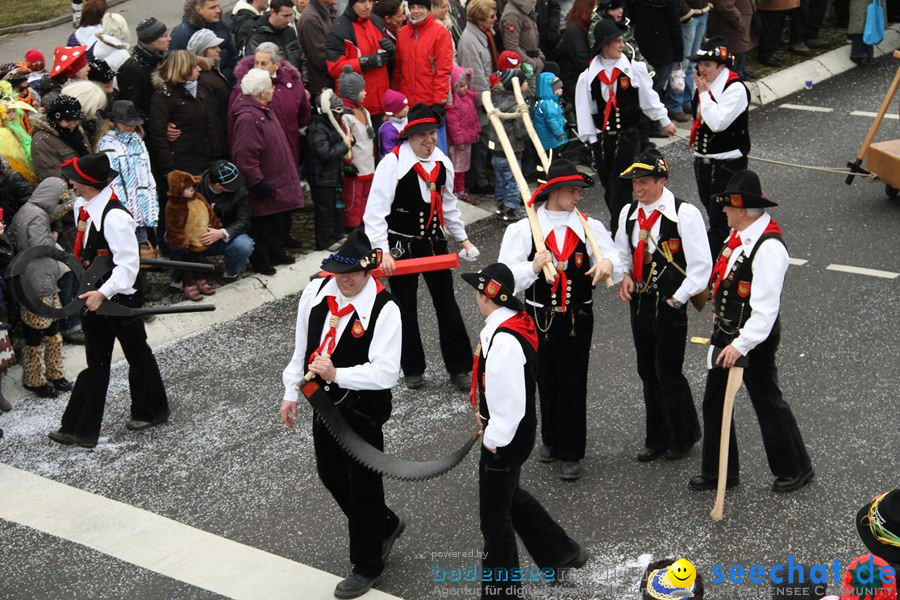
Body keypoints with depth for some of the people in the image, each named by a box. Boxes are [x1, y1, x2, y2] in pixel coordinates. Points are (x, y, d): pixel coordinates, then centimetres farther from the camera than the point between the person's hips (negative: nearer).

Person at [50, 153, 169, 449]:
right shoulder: (83, 207, 0)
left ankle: (151, 411, 33)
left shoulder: (114, 217, -26)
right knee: (96, 363, 13)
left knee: (137, 355, 13)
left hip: (117, 297, -8)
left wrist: (103, 293, -30)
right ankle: (80, 428, 19)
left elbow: (128, 264, -25)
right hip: (92, 296, 8)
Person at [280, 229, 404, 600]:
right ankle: (385, 525, 47)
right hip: (324, 401, 7)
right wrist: (291, 393, 12)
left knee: (363, 485, 7)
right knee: (330, 473, 22)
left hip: (363, 408, -7)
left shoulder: (384, 309, -23)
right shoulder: (316, 292, -5)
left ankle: (367, 566, 28)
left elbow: (385, 373, -26)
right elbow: (302, 346, 7)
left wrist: (337, 374, -35)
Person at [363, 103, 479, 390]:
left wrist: (462, 238, 17)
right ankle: (412, 369, 25)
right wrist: (384, 252, -28)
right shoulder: (392, 163, -19)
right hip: (401, 246, -4)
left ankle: (458, 367, 20)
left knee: (447, 304, 8)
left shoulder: (442, 163, 0)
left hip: (434, 241, 4)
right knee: (406, 310, 9)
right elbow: (376, 210, -21)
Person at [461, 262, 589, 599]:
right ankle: (561, 551, 45)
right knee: (509, 496, 30)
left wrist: (494, 439, -16)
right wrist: (488, 415, 11)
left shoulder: (504, 340, -31)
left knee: (494, 518, 7)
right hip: (511, 431, 10)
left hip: (503, 440, -10)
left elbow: (510, 402, -28)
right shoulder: (518, 321, -1)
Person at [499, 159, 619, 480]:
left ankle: (572, 453, 17)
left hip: (578, 317, 0)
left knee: (573, 385, 5)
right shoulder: (523, 230, -7)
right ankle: (551, 439, 38)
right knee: (546, 382, 15)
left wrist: (607, 263, -34)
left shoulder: (590, 227, -2)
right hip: (540, 318, 0)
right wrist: (533, 267, -30)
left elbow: (614, 264, -10)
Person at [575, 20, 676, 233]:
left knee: (620, 186, -9)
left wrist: (665, 121, 12)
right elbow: (584, 109, 3)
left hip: (628, 136, -2)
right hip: (602, 139, 2)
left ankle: (619, 230, -6)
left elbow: (649, 96, 6)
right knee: (609, 187, 10)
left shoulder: (633, 68, -3)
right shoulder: (588, 76, -2)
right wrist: (591, 137, 2)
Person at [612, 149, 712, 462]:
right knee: (648, 372, 14)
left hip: (670, 304, -6)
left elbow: (701, 265, -13)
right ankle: (657, 438, 28)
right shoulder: (629, 213, 4)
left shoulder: (684, 214, -15)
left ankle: (683, 437, 21)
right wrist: (624, 276, -1)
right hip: (639, 301, 6)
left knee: (669, 373, 0)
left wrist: (677, 299, -13)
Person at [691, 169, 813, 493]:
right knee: (714, 403, 15)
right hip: (726, 333, 9)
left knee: (767, 403, 8)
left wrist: (742, 345, -28)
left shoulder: (768, 247, -27)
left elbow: (765, 308, -28)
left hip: (754, 338, -9)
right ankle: (719, 472, 29)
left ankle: (795, 469, 29)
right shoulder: (740, 234, 0)